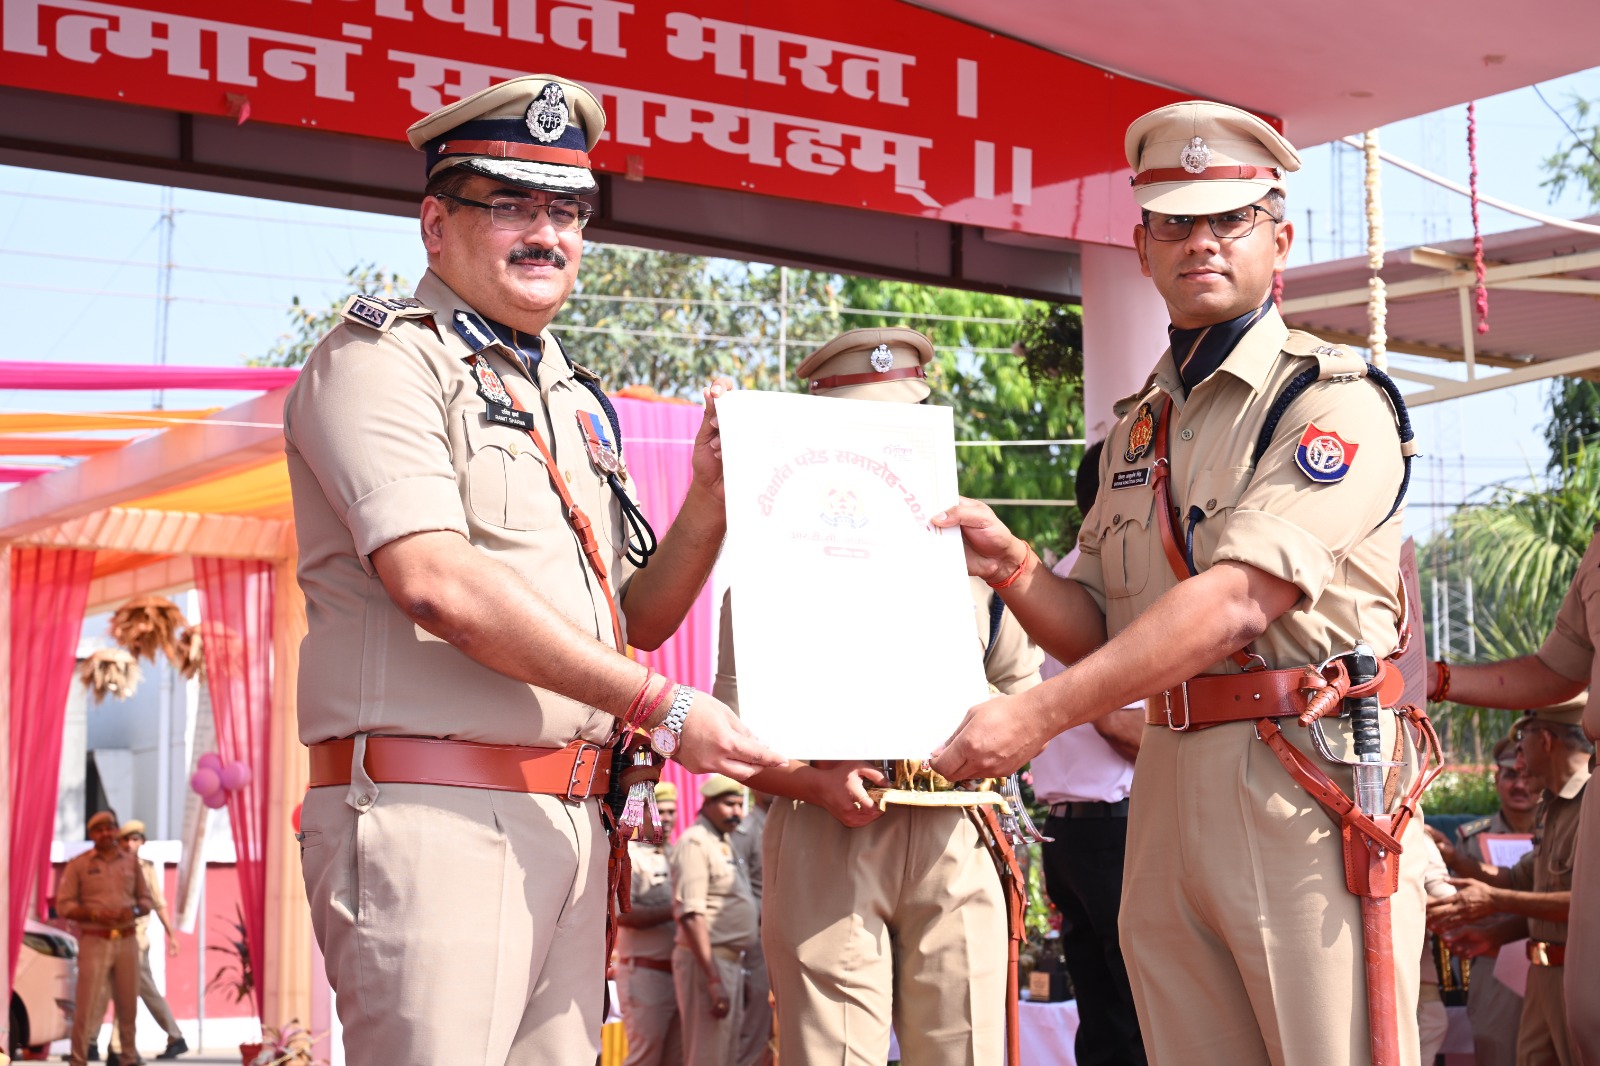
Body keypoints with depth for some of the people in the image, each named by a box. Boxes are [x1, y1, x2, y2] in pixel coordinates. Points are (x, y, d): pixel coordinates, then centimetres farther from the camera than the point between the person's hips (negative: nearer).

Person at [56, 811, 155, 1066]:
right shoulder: (78, 865, 1)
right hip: (94, 941, -3)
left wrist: (134, 911, -8)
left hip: (127, 940, 3)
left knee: (128, 1002, 7)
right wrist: (95, 915, -17)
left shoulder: (131, 863, 11)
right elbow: (64, 905, -2)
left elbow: (147, 899, 15)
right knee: (89, 1003, -8)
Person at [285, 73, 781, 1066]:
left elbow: (638, 619, 22)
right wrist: (662, 707, -15)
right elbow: (437, 584, -17)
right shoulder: (382, 361, -3)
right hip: (432, 817, -7)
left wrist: (710, 502, 3)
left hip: (569, 825, 7)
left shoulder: (573, 400, 20)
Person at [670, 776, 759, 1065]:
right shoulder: (695, 843, -13)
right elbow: (691, 916, -21)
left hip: (730, 962, 10)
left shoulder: (725, 842, 16)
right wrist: (713, 980, -25)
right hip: (707, 963, -10)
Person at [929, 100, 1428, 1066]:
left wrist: (1036, 716, -22)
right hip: (1168, 785, 7)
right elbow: (1102, 636, 19)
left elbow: (1237, 600, -19)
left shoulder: (1335, 398, -6)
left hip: (1306, 781, -6)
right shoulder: (1137, 428, 17)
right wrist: (1015, 569, -2)